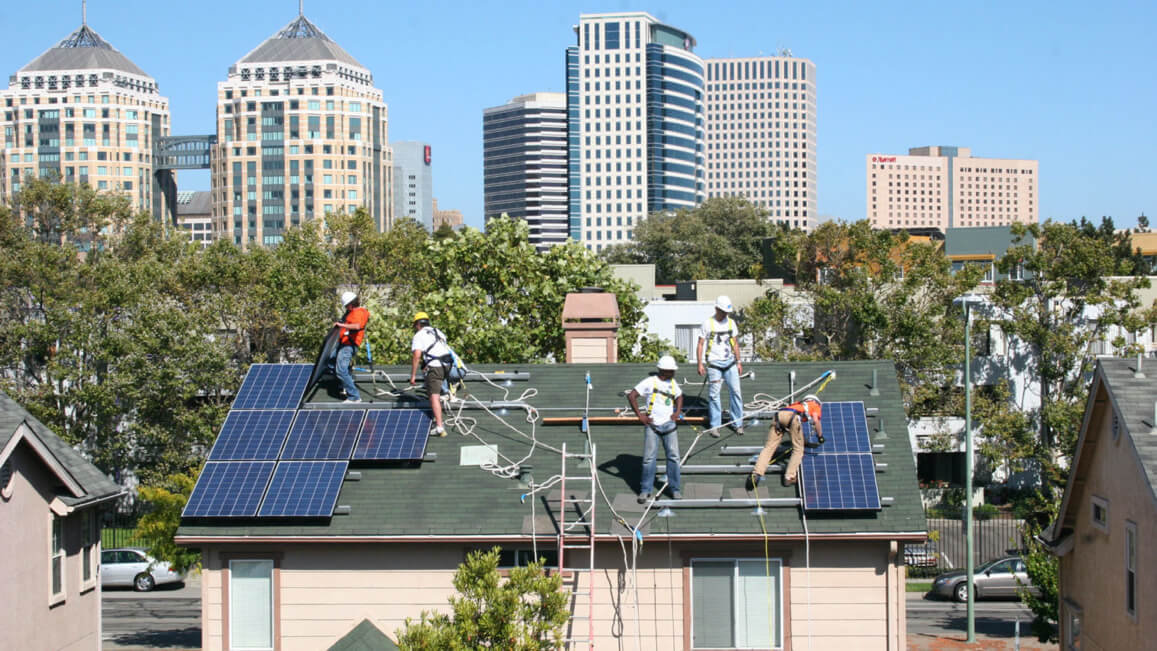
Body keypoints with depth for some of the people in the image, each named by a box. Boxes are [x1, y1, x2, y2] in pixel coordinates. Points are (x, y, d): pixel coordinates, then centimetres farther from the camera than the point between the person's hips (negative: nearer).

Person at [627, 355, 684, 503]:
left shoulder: (672, 383, 11)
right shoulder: (650, 382, -6)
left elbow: (679, 396, 31)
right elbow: (631, 395, -8)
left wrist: (677, 412, 13)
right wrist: (640, 415, -10)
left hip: (669, 424, 4)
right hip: (652, 425, -4)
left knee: (673, 456, -1)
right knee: (649, 457, -3)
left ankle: (674, 489, 9)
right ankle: (645, 490, 6)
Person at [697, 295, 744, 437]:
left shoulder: (731, 323, 10)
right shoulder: (708, 324, -3)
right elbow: (700, 344, -1)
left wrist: (738, 362, 14)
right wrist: (700, 364, -6)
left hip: (730, 362, 4)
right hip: (714, 363, -4)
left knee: (736, 392, 0)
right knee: (714, 395, -3)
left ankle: (737, 423, 9)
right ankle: (714, 425, 5)